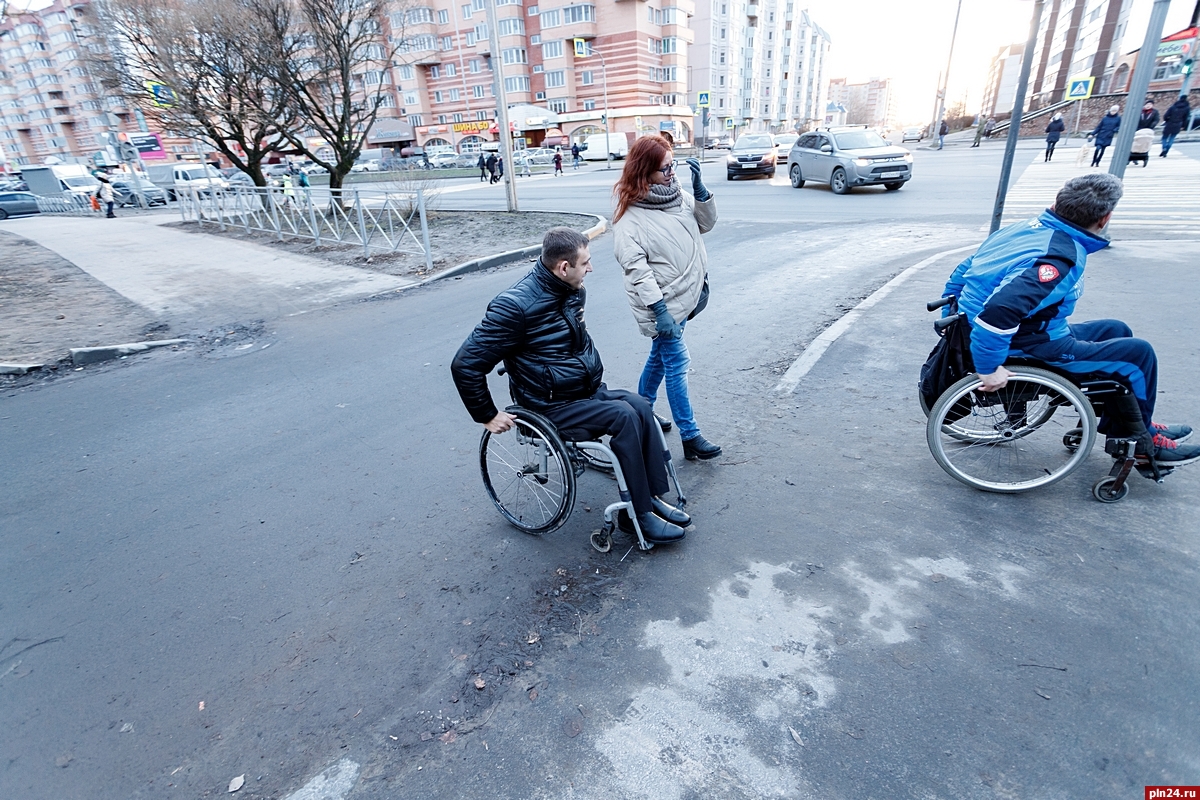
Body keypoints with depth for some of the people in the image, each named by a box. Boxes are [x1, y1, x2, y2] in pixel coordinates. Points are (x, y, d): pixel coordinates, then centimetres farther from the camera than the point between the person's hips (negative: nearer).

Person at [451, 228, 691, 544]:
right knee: (623, 416, -24)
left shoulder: (574, 291, 2)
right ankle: (641, 515, -12)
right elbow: (465, 365, -18)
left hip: (588, 388, 8)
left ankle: (655, 496, -6)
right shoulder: (516, 305, -22)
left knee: (641, 407, -16)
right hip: (552, 406, -7)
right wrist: (488, 416, -13)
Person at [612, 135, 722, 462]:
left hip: (686, 296, 8)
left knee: (660, 356, 19)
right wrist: (659, 310, -25)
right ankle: (690, 436, 5)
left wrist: (700, 189, -8)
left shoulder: (678, 195, 5)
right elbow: (636, 268, -21)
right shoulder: (630, 216, -16)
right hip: (662, 303, -8)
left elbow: (706, 223, 8)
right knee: (676, 364, -3)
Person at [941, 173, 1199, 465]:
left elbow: (963, 271, 8)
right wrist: (989, 368, -29)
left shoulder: (1025, 228, 0)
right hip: (1027, 350, -9)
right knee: (1137, 354, 2)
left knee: (1116, 331, 22)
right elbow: (998, 311, -41)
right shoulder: (1062, 258, -27)